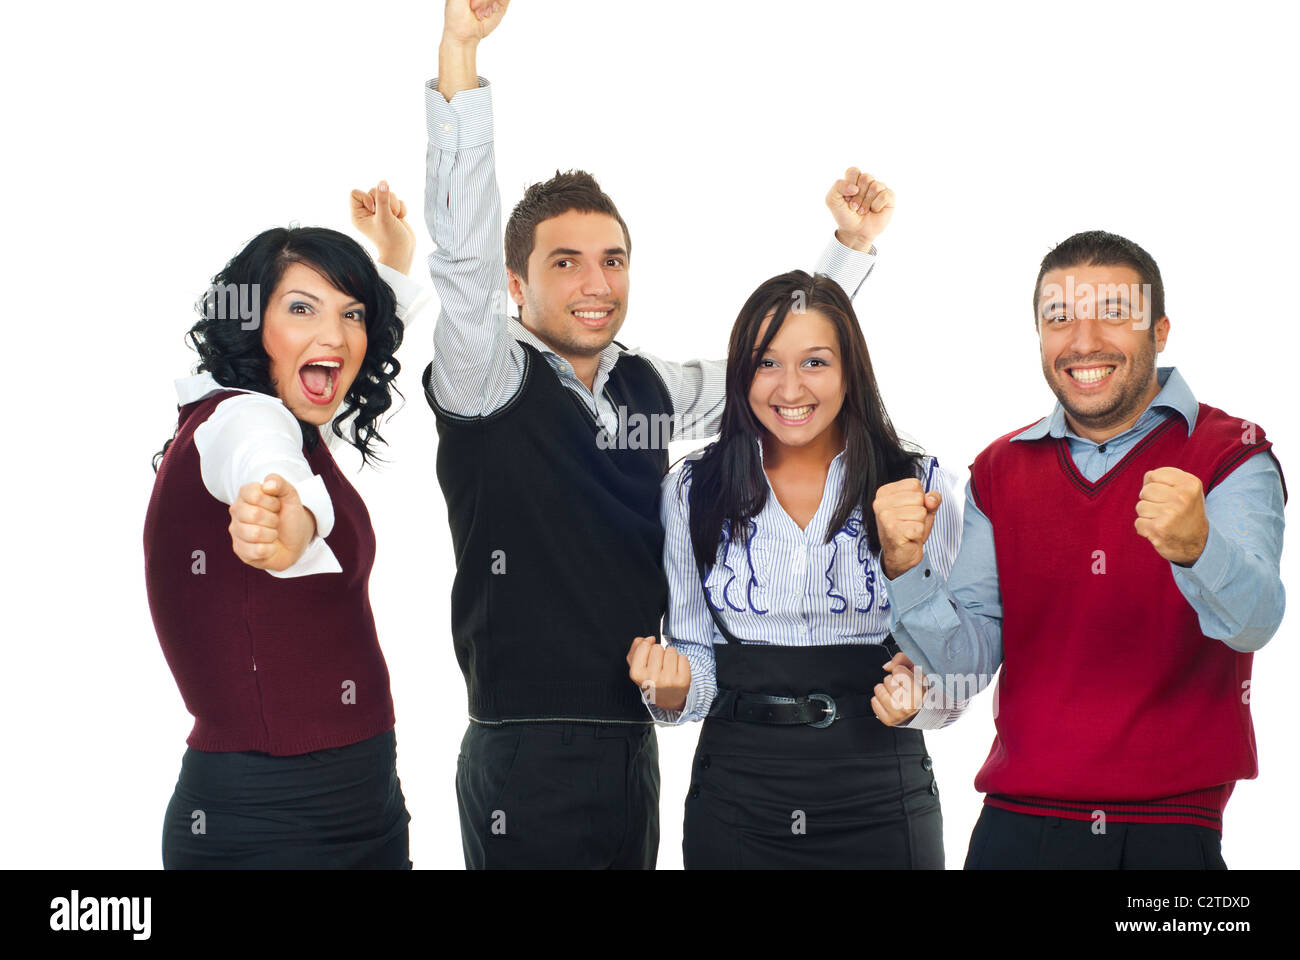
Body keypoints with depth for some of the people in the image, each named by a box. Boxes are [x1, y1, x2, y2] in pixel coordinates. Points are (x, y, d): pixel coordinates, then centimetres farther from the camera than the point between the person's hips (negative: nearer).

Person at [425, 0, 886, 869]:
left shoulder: (652, 390, 9)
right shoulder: (489, 383, -7)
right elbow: (462, 253, -22)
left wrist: (852, 248, 19)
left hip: (633, 752, 6)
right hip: (526, 761, -6)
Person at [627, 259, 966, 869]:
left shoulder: (917, 486, -1)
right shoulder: (693, 491, 2)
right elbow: (697, 651, 7)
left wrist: (918, 698, -18)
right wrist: (674, 688, -14)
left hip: (881, 800, -1)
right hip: (736, 793, 1)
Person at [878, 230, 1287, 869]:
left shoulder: (1232, 456, -3)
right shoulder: (1000, 471, 7)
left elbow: (1255, 621, -21)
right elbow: (966, 660, 1)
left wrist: (1195, 547, -42)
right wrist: (907, 568, -18)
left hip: (1171, 829, -2)